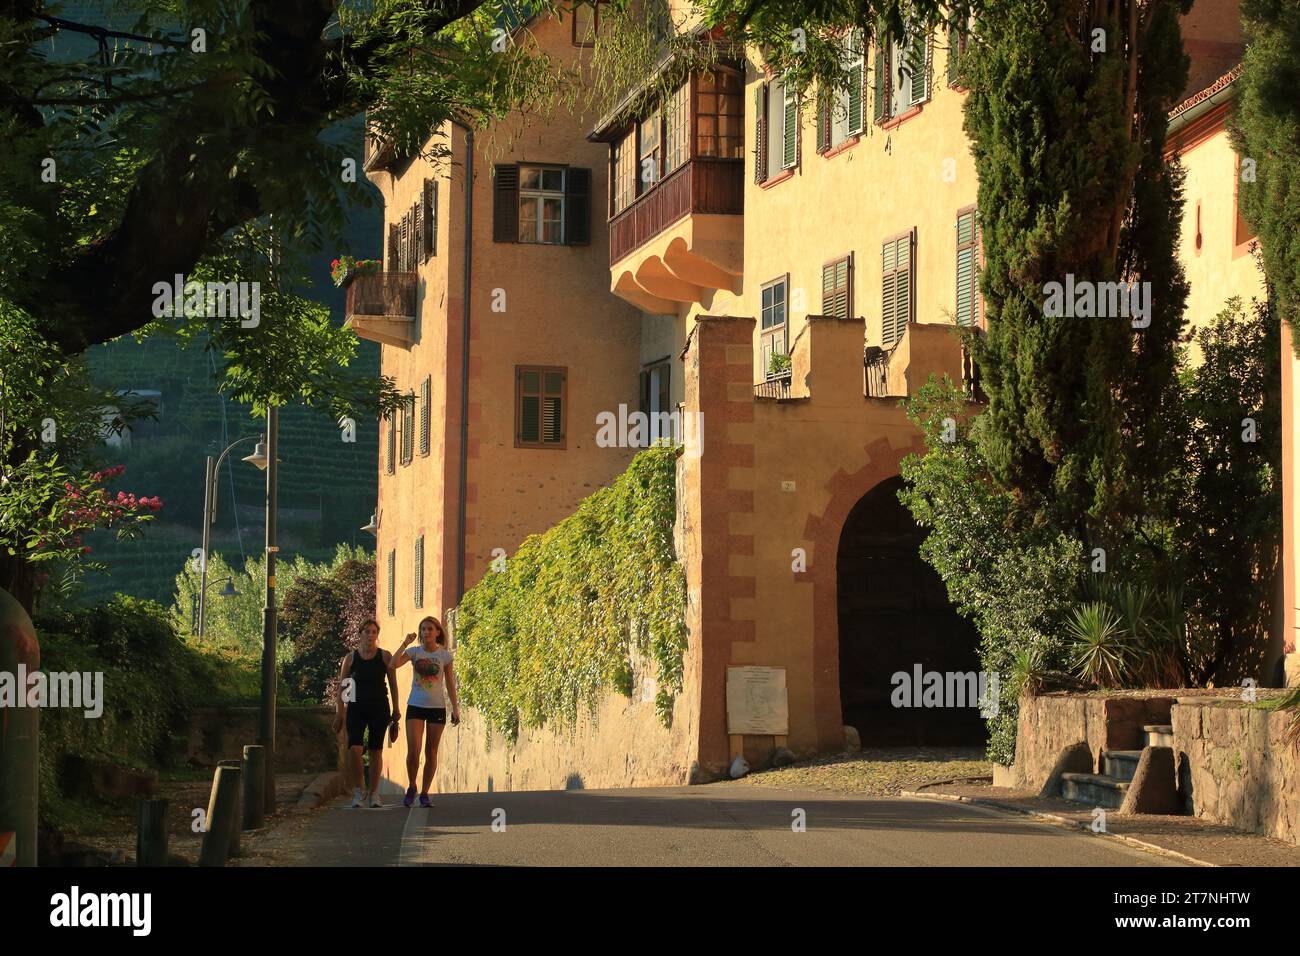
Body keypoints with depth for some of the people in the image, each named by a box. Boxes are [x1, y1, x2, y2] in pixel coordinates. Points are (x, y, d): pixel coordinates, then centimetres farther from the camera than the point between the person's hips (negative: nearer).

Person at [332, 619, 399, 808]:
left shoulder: (385, 656, 3)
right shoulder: (351, 658, 4)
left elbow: (393, 684, 6)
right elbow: (342, 687, 6)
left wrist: (395, 710, 1)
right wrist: (339, 714, 1)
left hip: (379, 709, 0)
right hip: (356, 708, 0)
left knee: (376, 750, 4)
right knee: (354, 749, -16)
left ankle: (374, 793, 13)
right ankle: (357, 791, -4)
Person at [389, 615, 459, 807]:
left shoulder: (445, 655, 1)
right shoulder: (414, 652, 0)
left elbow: (450, 684, 5)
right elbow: (392, 665, -16)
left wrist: (455, 708, 1)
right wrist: (405, 643, -16)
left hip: (437, 707, 0)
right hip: (415, 706, 0)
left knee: (431, 752, 5)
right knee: (413, 750, -11)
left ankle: (424, 793, 14)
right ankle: (411, 787, 11)